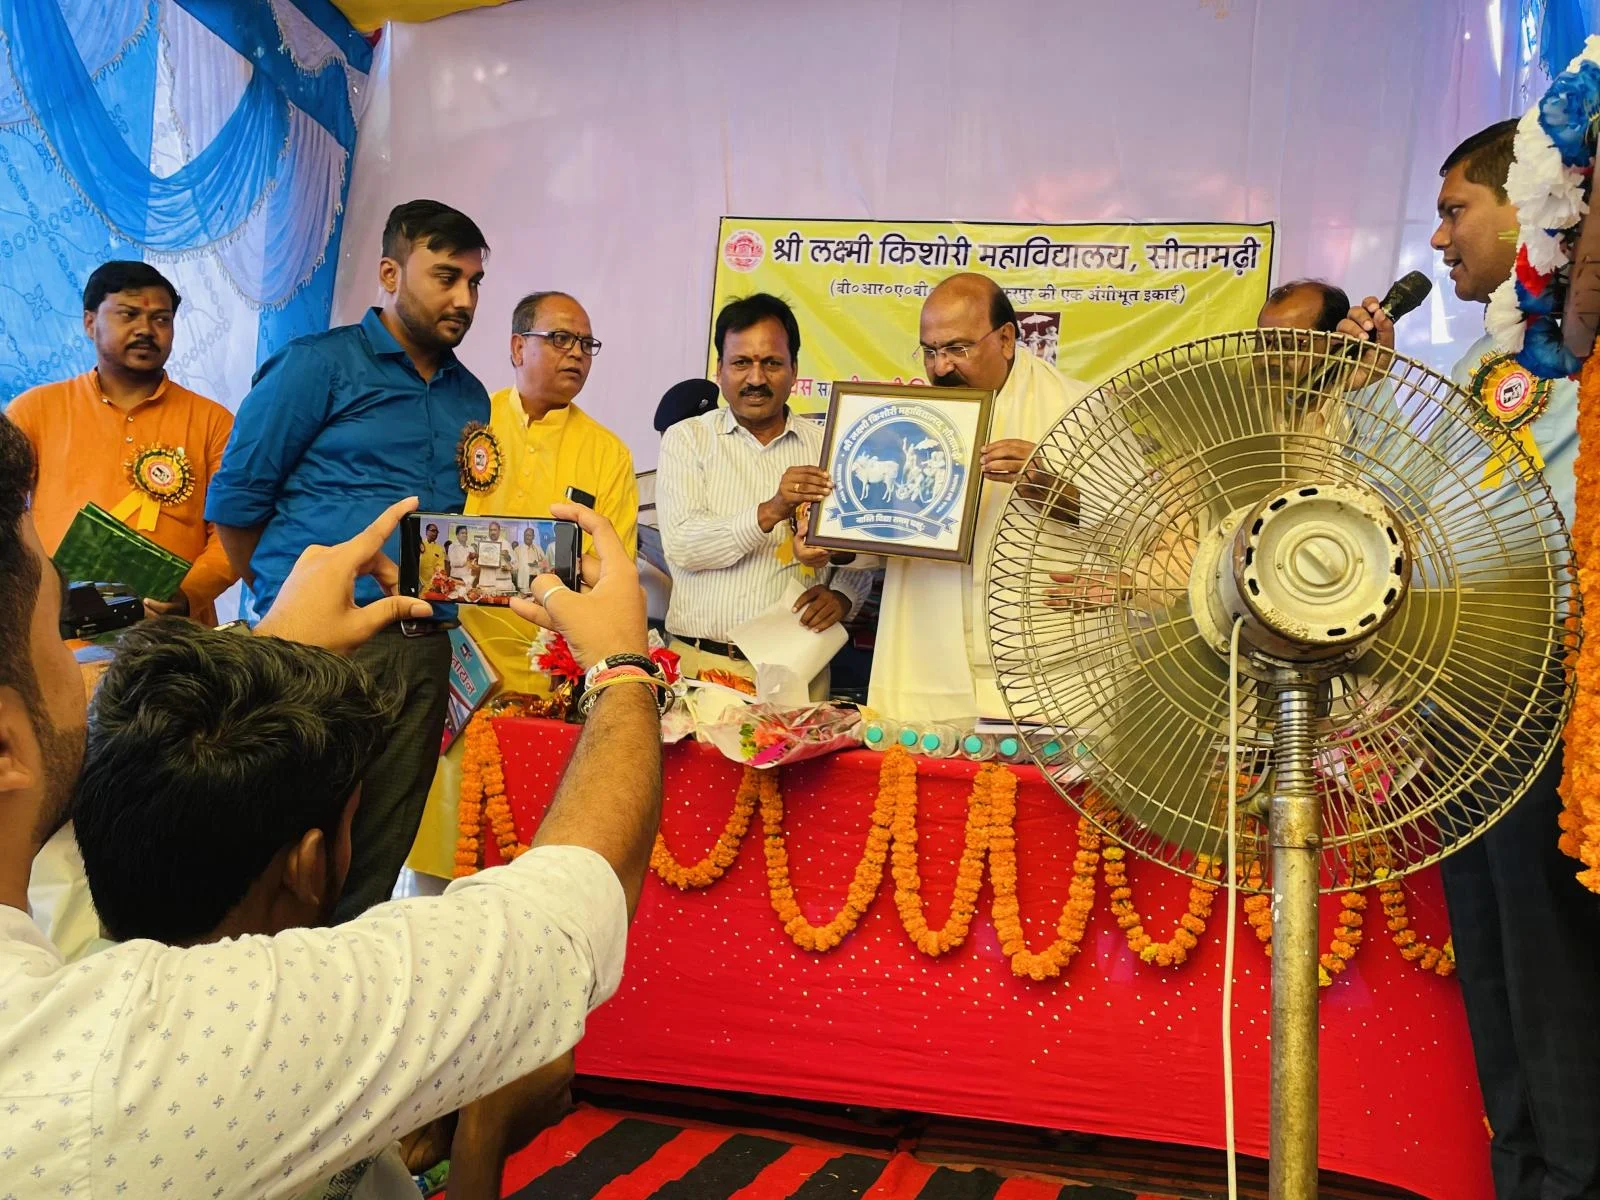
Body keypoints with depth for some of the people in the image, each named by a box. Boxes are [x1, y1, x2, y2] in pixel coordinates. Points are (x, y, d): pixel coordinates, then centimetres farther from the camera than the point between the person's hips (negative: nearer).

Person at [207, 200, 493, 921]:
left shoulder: (470, 396, 16)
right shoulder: (319, 364, -1)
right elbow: (235, 499, -2)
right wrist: (287, 600, 5)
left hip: (423, 649, 5)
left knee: (379, 858, 10)